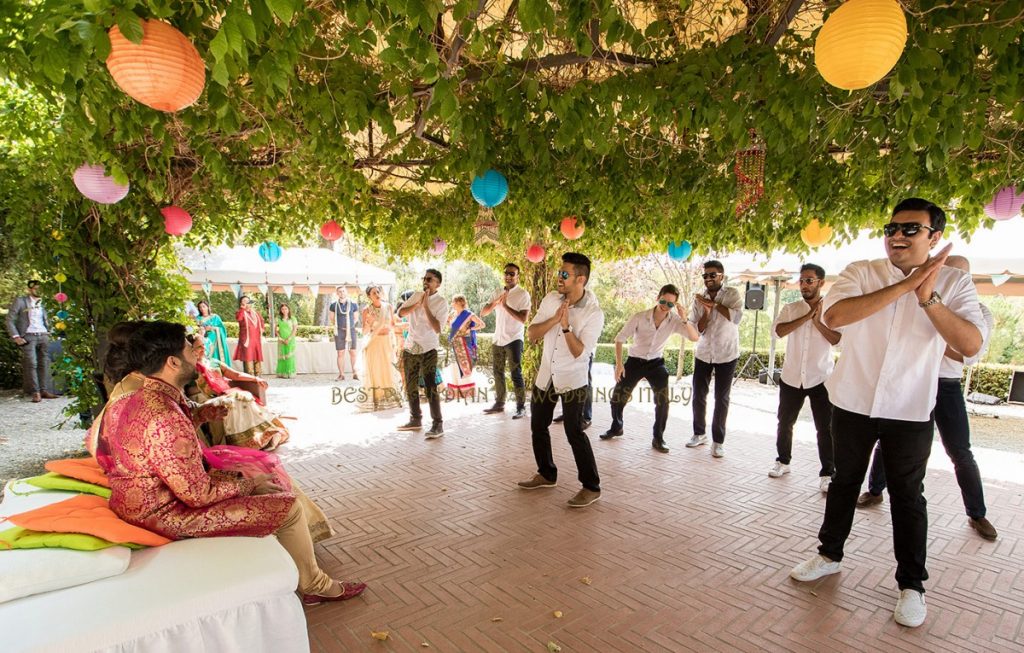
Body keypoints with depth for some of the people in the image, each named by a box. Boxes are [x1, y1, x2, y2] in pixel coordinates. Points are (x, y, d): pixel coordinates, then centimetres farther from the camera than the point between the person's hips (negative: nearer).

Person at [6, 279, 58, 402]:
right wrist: (16, 337, -9)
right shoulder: (20, 301, 2)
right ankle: (35, 392, -11)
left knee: (44, 364, 0)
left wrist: (48, 332, 14)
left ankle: (44, 390, 1)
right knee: (31, 363, -12)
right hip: (28, 337, -5)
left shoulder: (42, 303, 17)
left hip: (43, 336, 5)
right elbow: (10, 320, 0)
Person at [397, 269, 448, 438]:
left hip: (428, 349, -6)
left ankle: (438, 424, -4)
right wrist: (417, 304, -12)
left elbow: (437, 328, -18)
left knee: (430, 387, -11)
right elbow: (400, 313, 0)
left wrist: (426, 305, -18)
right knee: (411, 386, 13)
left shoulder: (441, 302, -8)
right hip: (410, 348, 6)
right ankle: (415, 419, 27)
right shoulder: (416, 296, 8)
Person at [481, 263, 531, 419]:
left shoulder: (523, 294, -8)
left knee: (516, 374, -5)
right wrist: (494, 303, -15)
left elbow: (523, 319, -19)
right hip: (497, 340, 7)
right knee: (498, 373, 14)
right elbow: (483, 312, 3)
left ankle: (521, 407, 1)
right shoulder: (499, 293, 11)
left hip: (513, 340, -7)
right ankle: (499, 404, 26)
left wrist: (506, 306, -20)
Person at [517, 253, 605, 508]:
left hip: (572, 380, -6)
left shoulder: (594, 314, -16)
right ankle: (546, 474, 34)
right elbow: (531, 334, -7)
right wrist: (554, 319, -21)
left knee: (574, 432, -9)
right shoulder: (551, 299, -3)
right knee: (538, 427, 15)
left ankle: (591, 487, 7)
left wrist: (566, 326, -31)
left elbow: (579, 352, -20)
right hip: (545, 376, 6)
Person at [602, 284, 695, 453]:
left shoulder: (674, 320, -14)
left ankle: (658, 438, 5)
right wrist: (619, 363, -18)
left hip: (656, 363, 1)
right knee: (617, 397, 4)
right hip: (635, 361, -1)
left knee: (663, 400, -14)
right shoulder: (639, 317, -21)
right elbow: (620, 338, -12)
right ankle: (616, 428, 33)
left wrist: (684, 319, -35)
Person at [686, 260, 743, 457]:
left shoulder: (732, 294, -8)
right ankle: (699, 433, 26)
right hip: (703, 354, 3)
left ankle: (718, 440, 14)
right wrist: (706, 312, -20)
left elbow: (737, 317, -25)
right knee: (698, 395, 8)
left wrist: (713, 304, -23)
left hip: (726, 354, -3)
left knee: (721, 398, 3)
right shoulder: (699, 299, -1)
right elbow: (695, 330, -5)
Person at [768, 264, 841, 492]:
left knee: (825, 429, 0)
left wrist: (818, 322, -17)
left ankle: (827, 474, 11)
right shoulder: (791, 308, 5)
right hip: (791, 377, 3)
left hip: (820, 379, -2)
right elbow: (779, 330, -14)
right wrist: (806, 316, -17)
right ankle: (783, 461, 31)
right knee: (785, 422, 14)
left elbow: (838, 340, -13)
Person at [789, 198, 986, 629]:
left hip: (910, 412, -1)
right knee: (844, 482, 17)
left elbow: (971, 345, -16)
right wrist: (903, 285, -28)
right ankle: (829, 554, 35)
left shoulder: (953, 283, -4)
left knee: (907, 496, 10)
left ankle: (911, 584, 27)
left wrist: (928, 297, -26)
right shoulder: (861, 273, -6)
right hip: (852, 404, 1)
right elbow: (833, 316, -26)